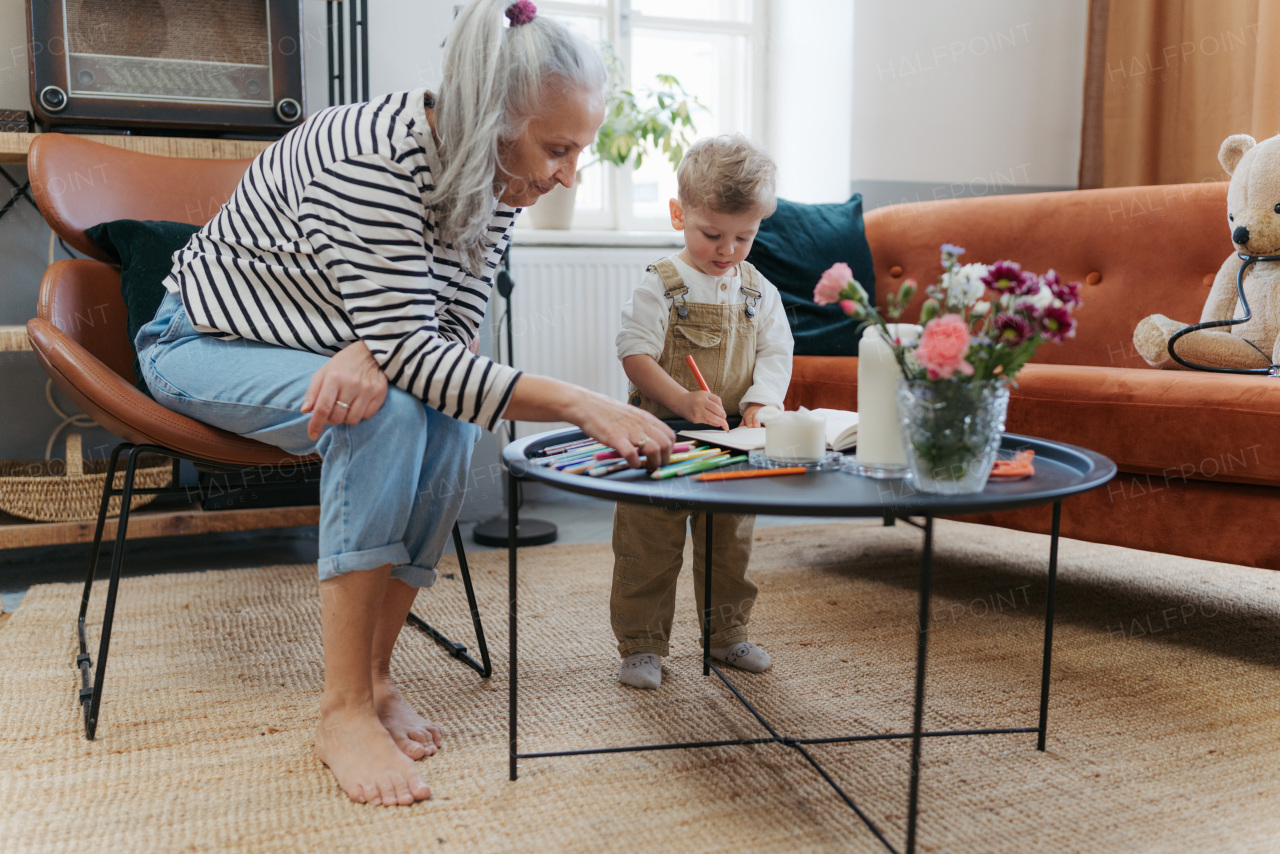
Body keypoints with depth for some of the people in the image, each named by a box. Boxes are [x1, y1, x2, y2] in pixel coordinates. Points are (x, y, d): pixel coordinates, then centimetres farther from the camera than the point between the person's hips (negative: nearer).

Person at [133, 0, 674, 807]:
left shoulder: (498, 184, -9)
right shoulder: (371, 159, -33)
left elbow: (451, 334, -11)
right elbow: (409, 350, -36)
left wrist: (373, 353, -34)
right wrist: (580, 403, -42)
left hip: (325, 345, 6)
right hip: (207, 340, -6)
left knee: (450, 418, -22)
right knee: (388, 411, -32)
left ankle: (375, 675, -11)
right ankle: (344, 710, -25)